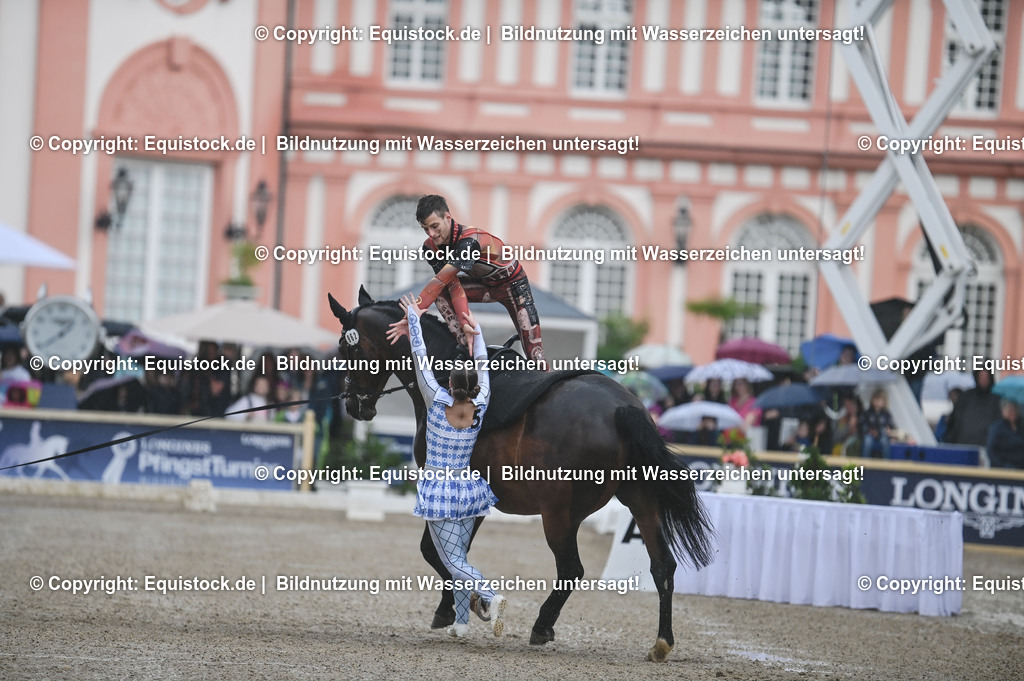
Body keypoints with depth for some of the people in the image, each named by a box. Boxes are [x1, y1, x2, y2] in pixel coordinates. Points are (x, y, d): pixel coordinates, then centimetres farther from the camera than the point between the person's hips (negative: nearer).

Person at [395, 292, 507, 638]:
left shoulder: (438, 403, -14)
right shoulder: (479, 409, -5)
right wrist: (477, 331, 24)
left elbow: (421, 358, -8)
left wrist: (414, 317, 3)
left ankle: (488, 597, -28)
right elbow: (483, 366, 11)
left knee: (454, 561, -5)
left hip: (438, 491, -4)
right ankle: (461, 620, 13)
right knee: (459, 555, 16)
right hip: (467, 488, 4)